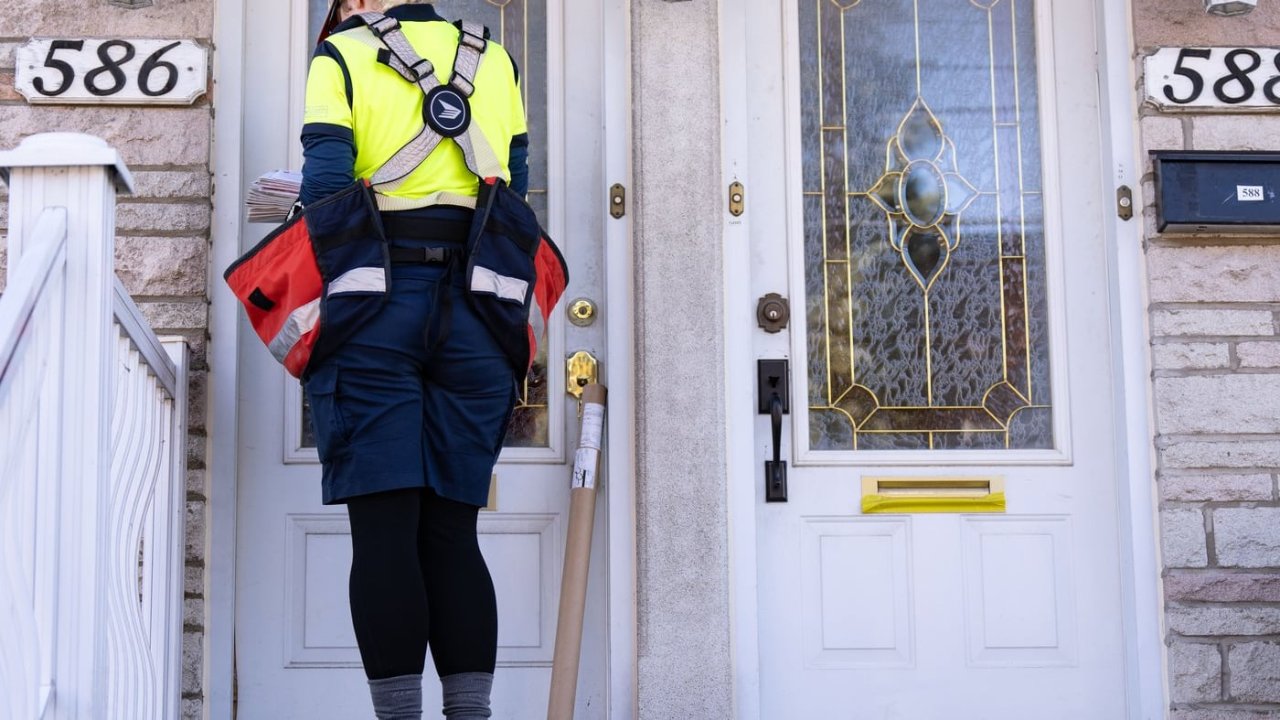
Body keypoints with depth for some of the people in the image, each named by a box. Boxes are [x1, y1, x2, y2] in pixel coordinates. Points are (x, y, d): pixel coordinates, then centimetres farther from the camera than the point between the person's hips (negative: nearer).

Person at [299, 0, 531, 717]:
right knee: (452, 531, 6)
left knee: (384, 528, -4)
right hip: (471, 313, 4)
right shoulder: (495, 61, 18)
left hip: (378, 303, -3)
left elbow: (325, 183, -6)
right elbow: (515, 191, 15)